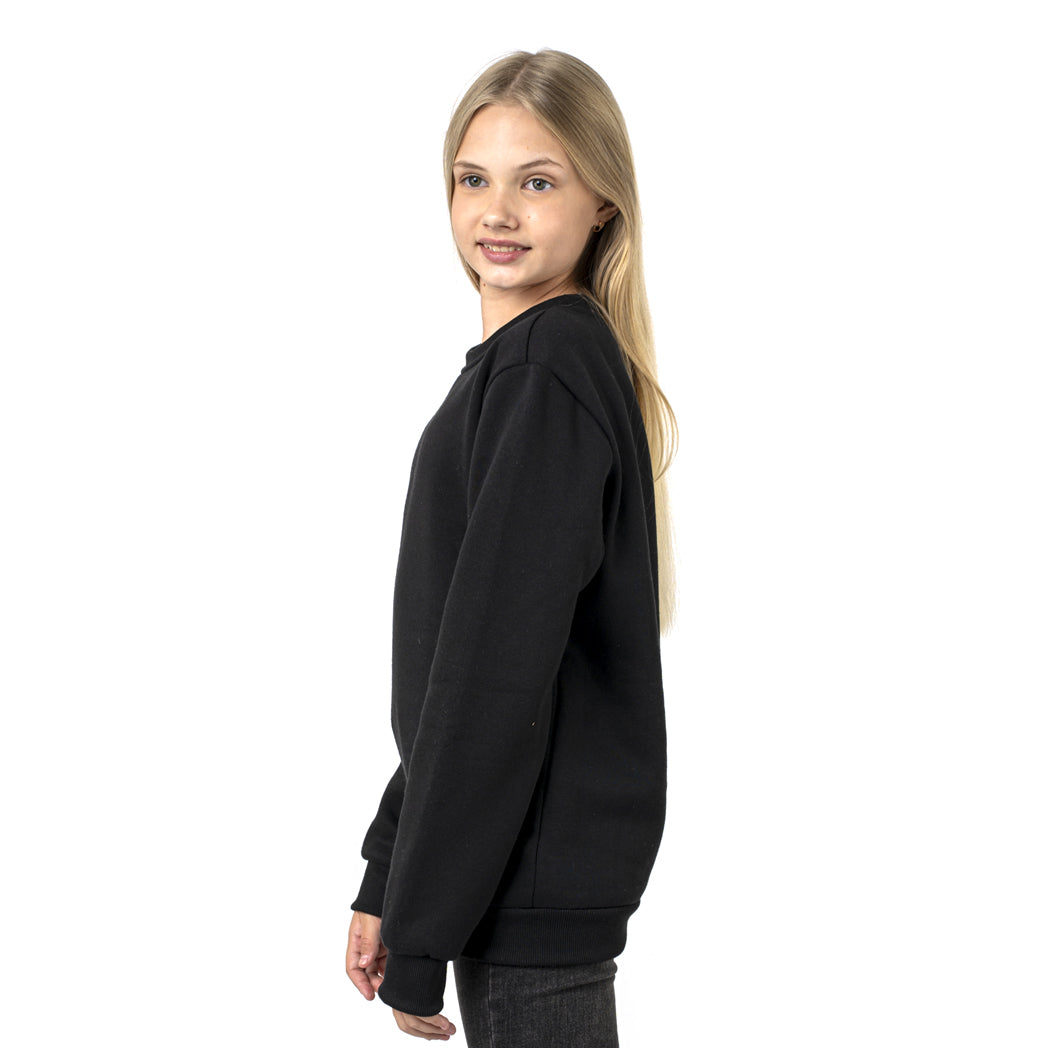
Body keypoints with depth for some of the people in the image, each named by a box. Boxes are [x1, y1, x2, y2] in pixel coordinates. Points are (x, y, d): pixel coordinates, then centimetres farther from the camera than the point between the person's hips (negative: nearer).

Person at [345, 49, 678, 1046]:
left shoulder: (547, 368, -16)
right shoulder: (516, 364, 14)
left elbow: (499, 672, -20)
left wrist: (420, 931, -17)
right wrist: (385, 879, 15)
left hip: (537, 878, -9)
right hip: (527, 870, 9)